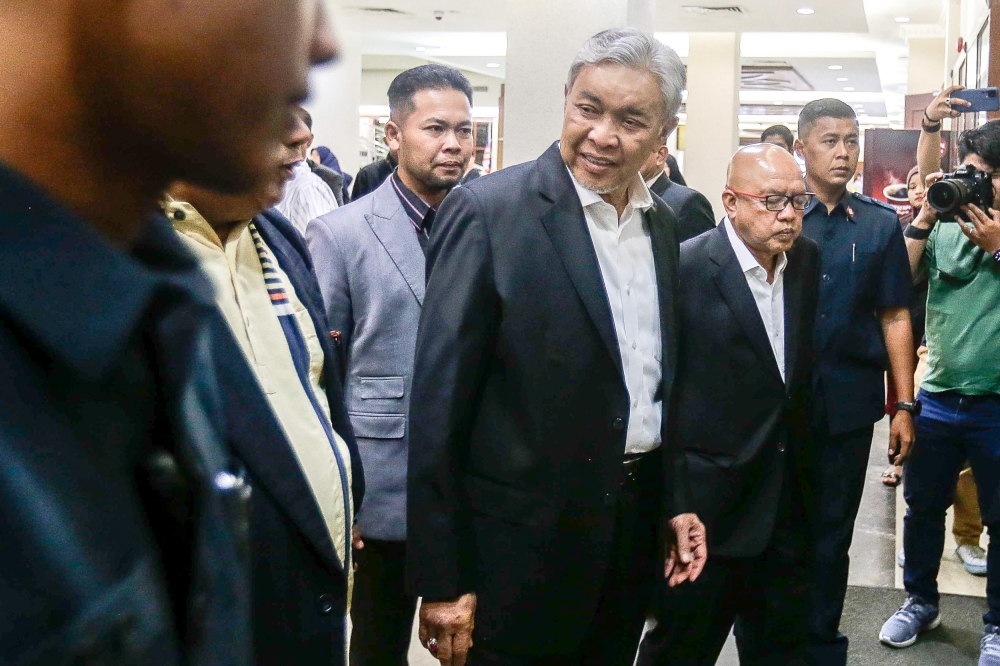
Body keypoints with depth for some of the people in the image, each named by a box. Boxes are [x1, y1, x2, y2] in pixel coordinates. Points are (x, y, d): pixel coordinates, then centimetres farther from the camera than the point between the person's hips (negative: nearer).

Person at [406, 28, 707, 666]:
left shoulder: (661, 223, 6)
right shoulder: (488, 211, -15)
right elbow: (439, 403, -15)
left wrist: (675, 500, 13)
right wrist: (442, 582, -15)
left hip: (635, 532, 6)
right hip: (523, 545, -6)